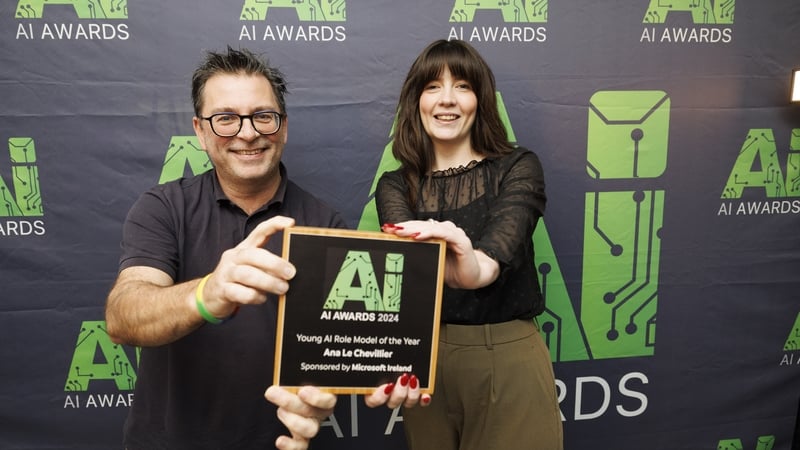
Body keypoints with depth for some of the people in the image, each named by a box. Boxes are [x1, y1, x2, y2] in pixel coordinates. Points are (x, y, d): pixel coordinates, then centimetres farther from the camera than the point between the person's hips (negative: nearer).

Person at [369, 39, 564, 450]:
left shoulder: (518, 167, -3)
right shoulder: (395, 186, 2)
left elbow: (505, 237, -24)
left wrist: (478, 266, -48)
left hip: (509, 359, -1)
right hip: (427, 359, 2)